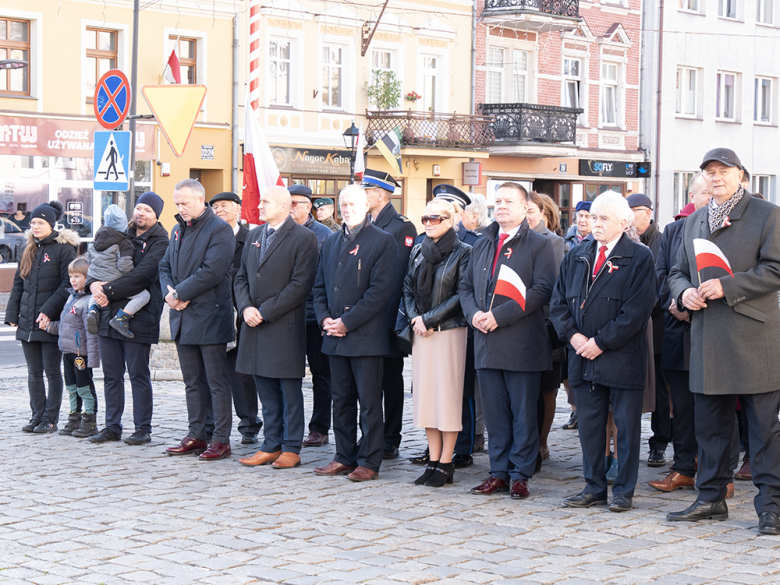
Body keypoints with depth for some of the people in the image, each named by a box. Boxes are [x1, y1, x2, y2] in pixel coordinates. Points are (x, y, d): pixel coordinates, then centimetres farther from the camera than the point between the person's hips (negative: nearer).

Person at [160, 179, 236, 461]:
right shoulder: (179, 230, 16)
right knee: (193, 382, 12)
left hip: (210, 318, -8)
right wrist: (169, 293, -4)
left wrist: (180, 294, -14)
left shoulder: (219, 229, -9)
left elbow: (212, 271, -18)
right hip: (183, 318, 8)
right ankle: (197, 435, 18)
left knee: (217, 382, -2)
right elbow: (165, 266, 17)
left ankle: (221, 439, 2)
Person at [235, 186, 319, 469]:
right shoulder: (254, 235, 15)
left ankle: (291, 449, 8)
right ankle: (271, 446, 18)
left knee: (290, 391, 1)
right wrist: (246, 307, -3)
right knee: (266, 391, 11)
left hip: (285, 326, -6)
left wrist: (265, 312, -15)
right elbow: (241, 277, 16)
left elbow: (301, 285, -14)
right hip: (256, 327, 6)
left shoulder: (303, 238, -7)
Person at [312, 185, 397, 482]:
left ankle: (369, 461, 4)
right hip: (335, 336, 6)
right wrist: (324, 318, -1)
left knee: (369, 402, -2)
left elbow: (380, 290, -13)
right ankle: (345, 457, 20)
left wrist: (347, 322, -15)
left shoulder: (383, 242, -5)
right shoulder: (331, 243, 17)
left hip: (366, 336, -6)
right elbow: (320, 286, 18)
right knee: (341, 400, 11)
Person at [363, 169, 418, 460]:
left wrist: (392, 318, -18)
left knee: (391, 381, 2)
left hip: (387, 319, -7)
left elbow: (399, 275, -14)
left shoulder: (402, 227, -9)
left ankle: (390, 442, 8)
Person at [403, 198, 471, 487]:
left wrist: (428, 319, -13)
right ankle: (433, 460, 11)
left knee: (448, 395, -4)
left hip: (449, 331, -5)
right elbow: (408, 289, 13)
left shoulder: (463, 252, -5)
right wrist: (414, 317, -5)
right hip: (421, 332, 6)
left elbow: (461, 295, -10)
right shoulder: (418, 251, 13)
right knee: (425, 394, 5)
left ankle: (446, 463, 1)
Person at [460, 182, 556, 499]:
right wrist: (474, 313, -2)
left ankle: (520, 475, 6)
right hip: (486, 342, 5)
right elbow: (466, 286, 20)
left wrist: (499, 315, -17)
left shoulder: (539, 245, -1)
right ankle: (499, 472, 16)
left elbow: (542, 289, -12)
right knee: (494, 412, 9)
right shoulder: (482, 245, 18)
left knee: (523, 413, 0)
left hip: (521, 343, -5)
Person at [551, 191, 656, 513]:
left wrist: (601, 342, -15)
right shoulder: (576, 256, 12)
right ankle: (594, 487, 19)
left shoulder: (640, 258, -5)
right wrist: (572, 335, -6)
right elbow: (558, 301, 10)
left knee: (626, 426, 3)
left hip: (623, 357, -5)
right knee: (589, 424, 9)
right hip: (583, 355, 5)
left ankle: (624, 491, 11)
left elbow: (637, 311, -13)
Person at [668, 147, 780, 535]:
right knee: (709, 423, 11)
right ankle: (711, 499, 21)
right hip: (708, 339, 6)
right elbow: (678, 271, 23)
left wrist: (727, 286, -16)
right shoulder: (694, 222, 17)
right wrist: (683, 292, -1)